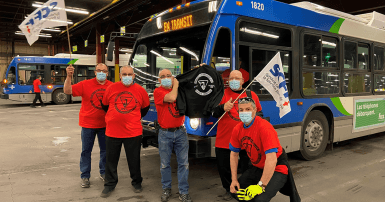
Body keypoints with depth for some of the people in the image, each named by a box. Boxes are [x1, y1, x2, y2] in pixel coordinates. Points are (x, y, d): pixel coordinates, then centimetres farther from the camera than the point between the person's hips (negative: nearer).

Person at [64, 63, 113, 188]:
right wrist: (69, 76, -25)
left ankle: (103, 173, 32)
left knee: (105, 150, 13)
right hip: (88, 124, -1)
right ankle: (85, 176, 21)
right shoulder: (86, 84, -6)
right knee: (86, 151, 7)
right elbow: (67, 91, -12)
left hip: (105, 124, 2)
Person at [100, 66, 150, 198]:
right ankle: (110, 184, 31)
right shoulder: (111, 88, -2)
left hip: (133, 132, -1)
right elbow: (105, 105, 13)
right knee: (111, 160, 13)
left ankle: (137, 183, 33)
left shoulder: (140, 90, -2)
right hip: (112, 131, 1)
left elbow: (145, 107, 14)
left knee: (134, 160, 12)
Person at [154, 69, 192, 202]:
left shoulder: (178, 90, 10)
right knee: (165, 164, 8)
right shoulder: (158, 91, -4)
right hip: (165, 133, -3)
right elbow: (171, 98, -22)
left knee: (183, 163, 4)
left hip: (180, 132, 3)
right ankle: (166, 189, 28)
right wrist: (175, 85, -6)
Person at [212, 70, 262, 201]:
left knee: (248, 167, 8)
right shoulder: (223, 93, 1)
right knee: (223, 167, 10)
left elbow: (259, 113, 21)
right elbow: (214, 113, -9)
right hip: (224, 140, 0)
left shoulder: (252, 95, 8)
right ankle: (228, 190, 32)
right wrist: (223, 108, -28)